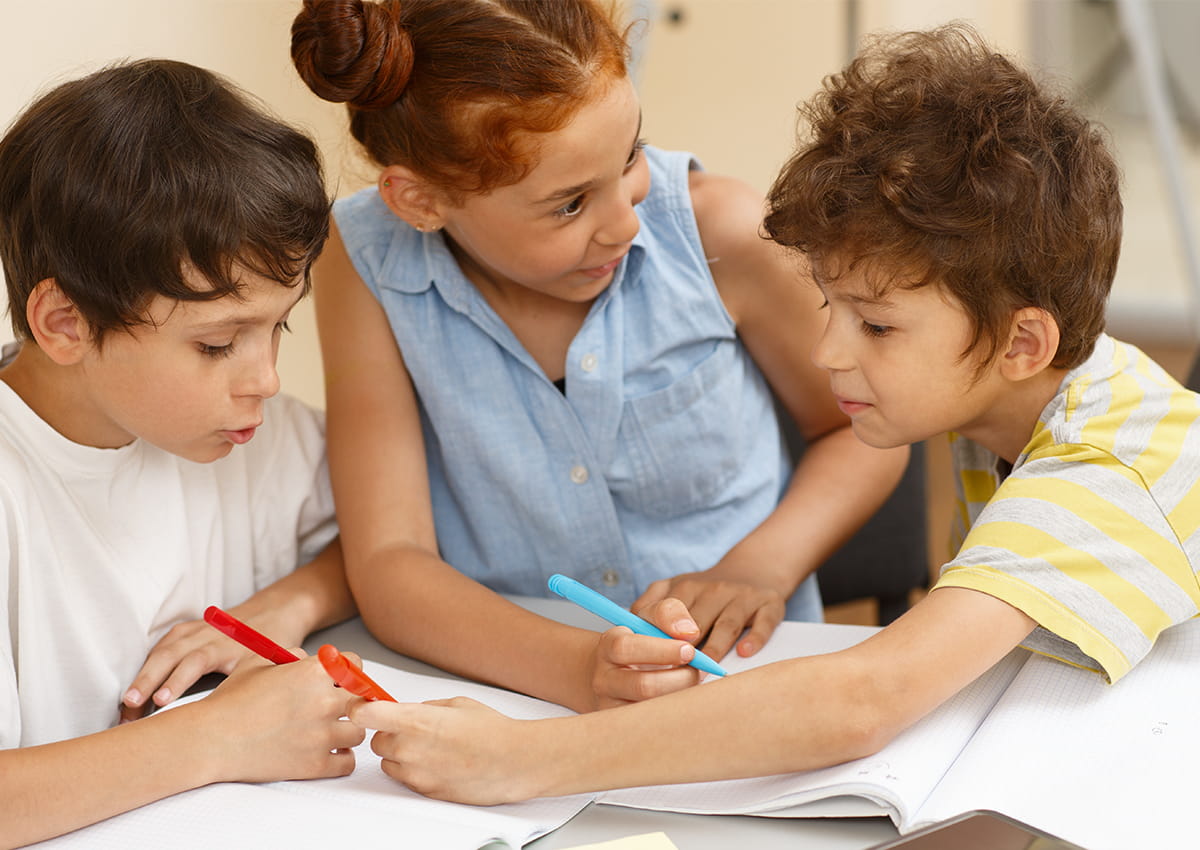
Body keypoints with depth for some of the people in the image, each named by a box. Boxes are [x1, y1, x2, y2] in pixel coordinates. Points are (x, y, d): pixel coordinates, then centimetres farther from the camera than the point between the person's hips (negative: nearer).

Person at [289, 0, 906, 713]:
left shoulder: (714, 230, -12)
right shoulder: (366, 269, -12)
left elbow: (867, 430, 3)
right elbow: (389, 563, -15)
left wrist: (757, 569, -14)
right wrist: (574, 668, -32)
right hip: (514, 699, 1)